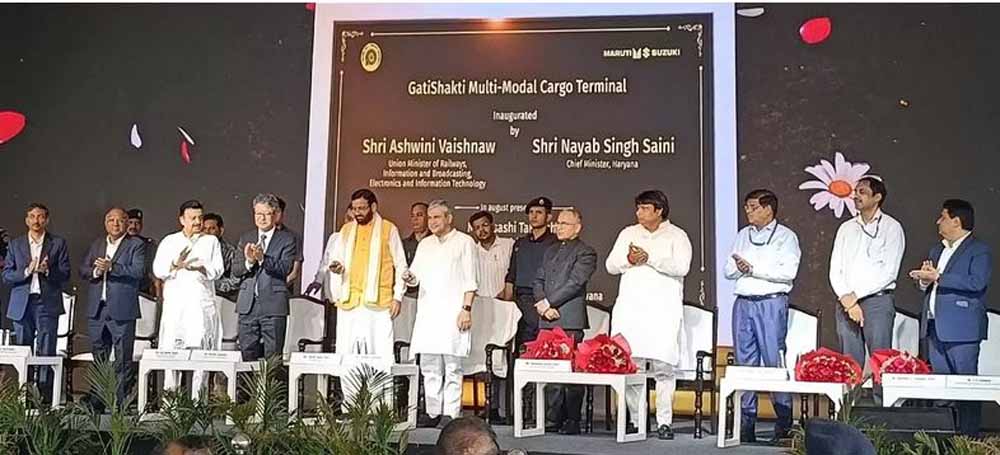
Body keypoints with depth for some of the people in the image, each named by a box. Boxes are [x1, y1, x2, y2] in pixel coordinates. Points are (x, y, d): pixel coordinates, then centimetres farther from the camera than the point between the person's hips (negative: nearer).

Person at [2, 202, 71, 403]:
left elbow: (65, 275, 3)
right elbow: (6, 276, 6)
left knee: (46, 353, -4)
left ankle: (46, 397, -2)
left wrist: (47, 270, -15)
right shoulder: (15, 245, 12)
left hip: (47, 303, -2)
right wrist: (27, 271, -10)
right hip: (22, 304, 2)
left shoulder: (58, 243, 7)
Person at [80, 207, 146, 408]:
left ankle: (122, 405, 4)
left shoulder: (136, 245, 0)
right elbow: (82, 271, 12)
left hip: (122, 311, -5)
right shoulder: (97, 244, 17)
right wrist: (95, 271, -9)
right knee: (98, 360, 13)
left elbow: (139, 271, -13)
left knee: (123, 361, -2)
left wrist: (112, 267, -22)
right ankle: (96, 403, 23)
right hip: (97, 309, 5)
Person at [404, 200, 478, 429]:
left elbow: (470, 280, -2)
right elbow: (416, 274, 19)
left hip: (452, 312, -6)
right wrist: (409, 278, -5)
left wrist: (466, 309, -11)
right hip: (427, 313, 6)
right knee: (428, 367, 6)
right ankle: (433, 412, 13)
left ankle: (451, 414, -1)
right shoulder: (425, 244, 19)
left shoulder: (464, 242, 3)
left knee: (452, 366, -4)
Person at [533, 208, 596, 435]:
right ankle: (555, 417, 14)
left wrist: (548, 303, -11)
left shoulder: (585, 253, -1)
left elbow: (574, 283, -11)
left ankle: (572, 421, 1)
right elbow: (539, 281, 16)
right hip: (547, 321, 7)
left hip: (570, 321, -7)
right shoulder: (550, 251, 22)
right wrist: (542, 305, -2)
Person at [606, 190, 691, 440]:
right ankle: (635, 420, 9)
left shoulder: (676, 236, 6)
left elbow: (681, 267, -9)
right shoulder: (628, 233, 18)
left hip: (663, 310, -3)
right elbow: (610, 265, 13)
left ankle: (664, 421, 2)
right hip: (629, 309, 3)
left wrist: (649, 258, -13)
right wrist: (628, 260, -6)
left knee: (663, 367, -6)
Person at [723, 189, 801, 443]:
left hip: (771, 303, -5)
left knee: (774, 361, -6)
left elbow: (789, 271, -11)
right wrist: (739, 267, -7)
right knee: (745, 362, 5)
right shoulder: (743, 235, 19)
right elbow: (728, 271, 15)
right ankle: (746, 419, 8)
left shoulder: (785, 236, 3)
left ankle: (784, 421, 1)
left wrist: (753, 268, -11)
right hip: (743, 303, 5)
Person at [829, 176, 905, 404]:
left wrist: (856, 295, -11)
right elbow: (835, 270, 9)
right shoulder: (846, 228, 16)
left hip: (877, 300, -4)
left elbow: (889, 272, -7)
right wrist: (846, 300, -5)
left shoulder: (891, 227, 2)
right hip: (846, 302, 4)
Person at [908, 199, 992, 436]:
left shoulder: (979, 250, -4)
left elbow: (976, 282, -20)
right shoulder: (937, 251, 21)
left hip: (961, 329, -8)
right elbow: (926, 283, 25)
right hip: (935, 327, 8)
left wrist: (937, 277, -19)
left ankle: (968, 438, 2)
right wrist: (924, 280, 1)